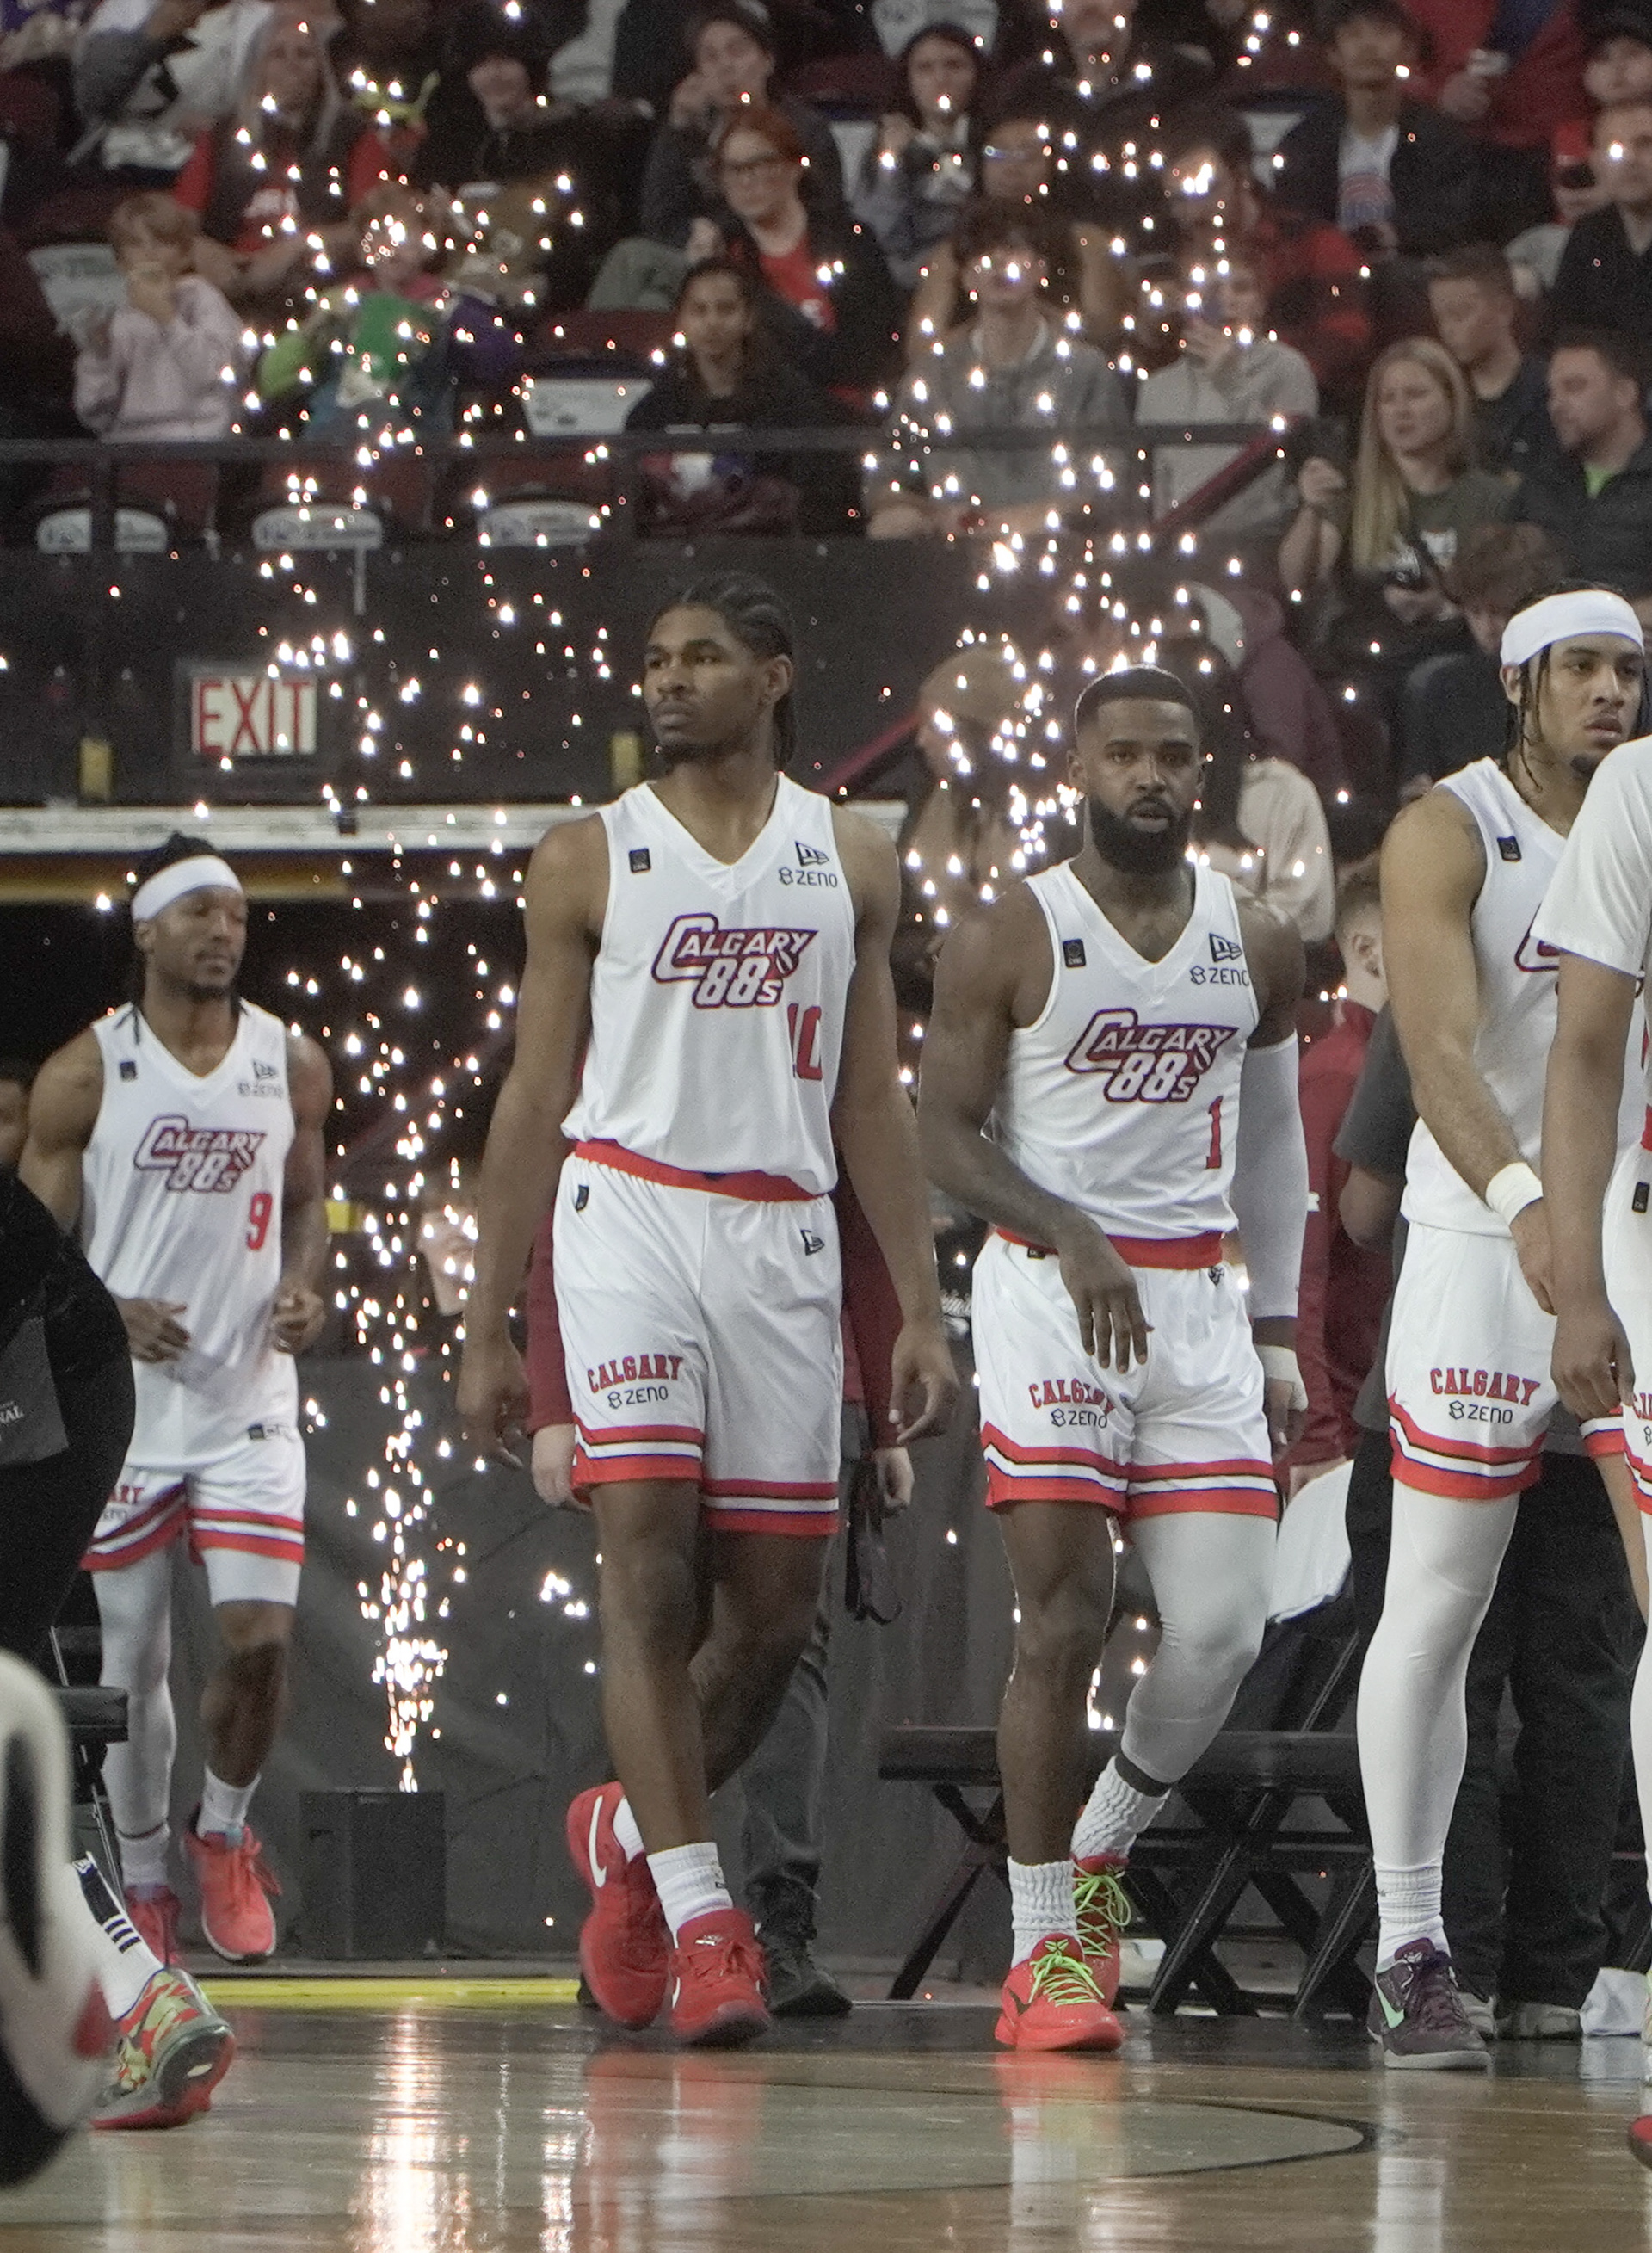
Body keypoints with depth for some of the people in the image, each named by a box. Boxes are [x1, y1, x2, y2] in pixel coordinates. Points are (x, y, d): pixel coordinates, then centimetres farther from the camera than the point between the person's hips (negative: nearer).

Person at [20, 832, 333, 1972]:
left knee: (261, 1637, -13)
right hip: (122, 1406, -1)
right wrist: (108, 1318, -20)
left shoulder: (292, 1064, 4)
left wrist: (305, 1290, -3)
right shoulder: (85, 1074, -4)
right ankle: (142, 1884, 22)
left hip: (250, 1400, 1)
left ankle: (225, 1831, 13)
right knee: (132, 1662, 5)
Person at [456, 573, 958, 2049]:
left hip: (785, 1238, 3)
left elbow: (871, 1102, 13)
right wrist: (486, 1326, 3)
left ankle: (632, 1834, 29)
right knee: (650, 1557, -16)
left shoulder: (852, 863, 11)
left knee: (775, 1603, 4)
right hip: (630, 1211, -3)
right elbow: (536, 1099, 7)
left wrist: (921, 1309, 5)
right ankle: (697, 1917, -16)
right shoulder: (589, 862, 5)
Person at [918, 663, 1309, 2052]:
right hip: (1048, 1287, -4)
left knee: (1225, 1629, -5)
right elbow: (946, 1136, -5)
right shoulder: (1012, 938, -3)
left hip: (1198, 1297, 4)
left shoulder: (1257, 946, 10)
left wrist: (1278, 1333, 15)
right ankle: (1045, 1946, -4)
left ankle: (1102, 1846, 23)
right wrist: (1071, 1238, -20)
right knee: (1064, 1619, -11)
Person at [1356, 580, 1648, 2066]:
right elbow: (1439, 1043, -21)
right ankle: (1411, 1954, 6)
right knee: (1437, 1609, -1)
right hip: (1487, 1238, -4)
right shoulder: (1449, 834, -6)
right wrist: (1523, 1200, -37)